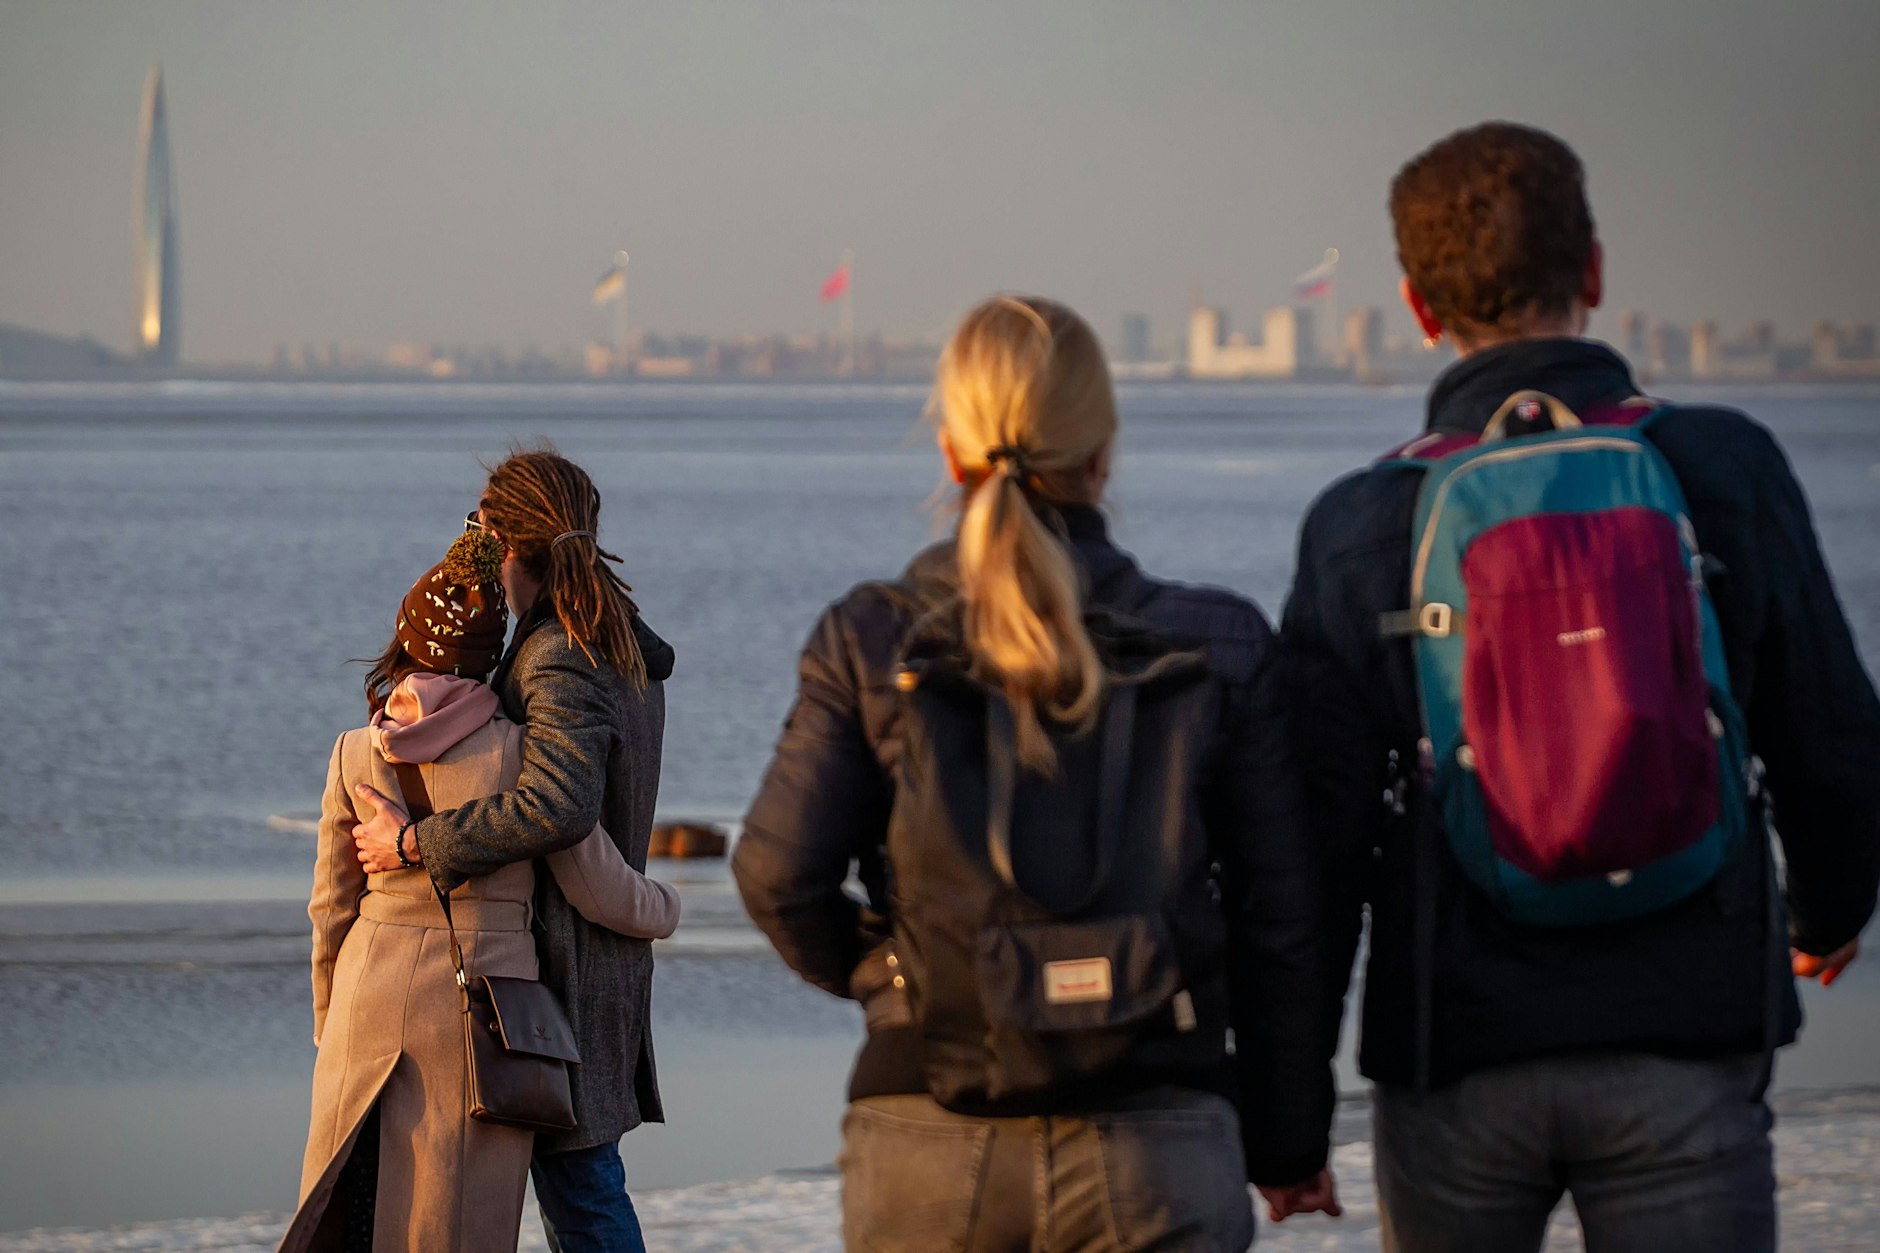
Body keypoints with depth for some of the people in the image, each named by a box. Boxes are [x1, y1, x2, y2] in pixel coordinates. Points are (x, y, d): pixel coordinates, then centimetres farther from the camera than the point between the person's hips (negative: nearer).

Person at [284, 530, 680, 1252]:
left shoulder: (356, 755, 0)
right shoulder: (519, 752, -9)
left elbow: (332, 910, 7)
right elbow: (597, 888, -2)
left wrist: (331, 1030, 20)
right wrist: (663, 909, 21)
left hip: (373, 999, 3)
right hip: (480, 1003, -3)